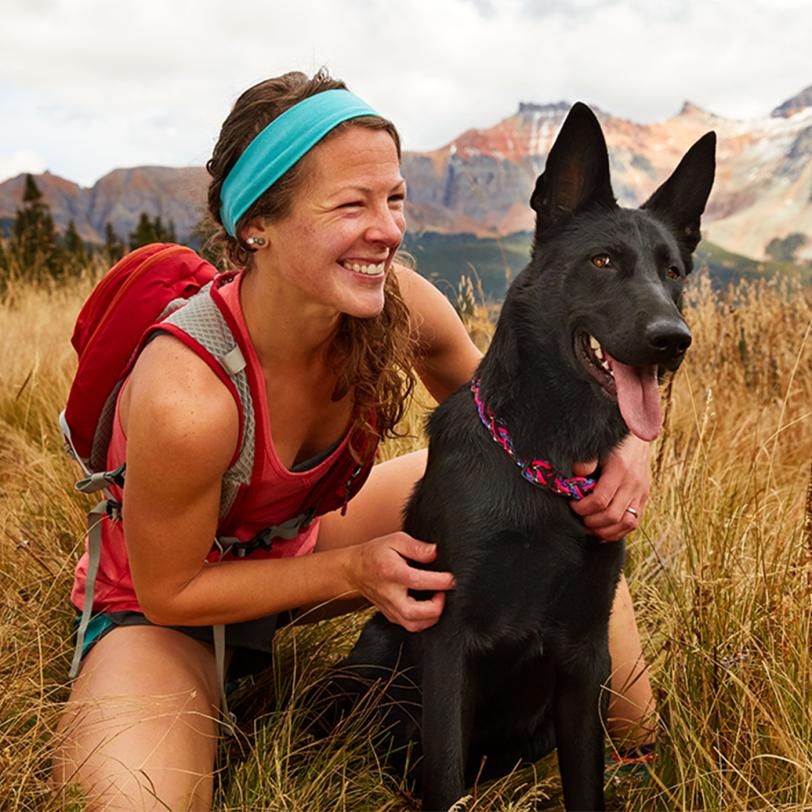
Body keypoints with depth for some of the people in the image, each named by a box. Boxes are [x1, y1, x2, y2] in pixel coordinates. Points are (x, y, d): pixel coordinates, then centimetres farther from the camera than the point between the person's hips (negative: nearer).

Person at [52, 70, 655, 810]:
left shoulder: (398, 304, -22)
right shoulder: (186, 399, -37)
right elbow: (169, 591, -22)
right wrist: (354, 571, -32)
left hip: (301, 542, 6)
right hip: (165, 610, -5)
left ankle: (633, 733, 8)